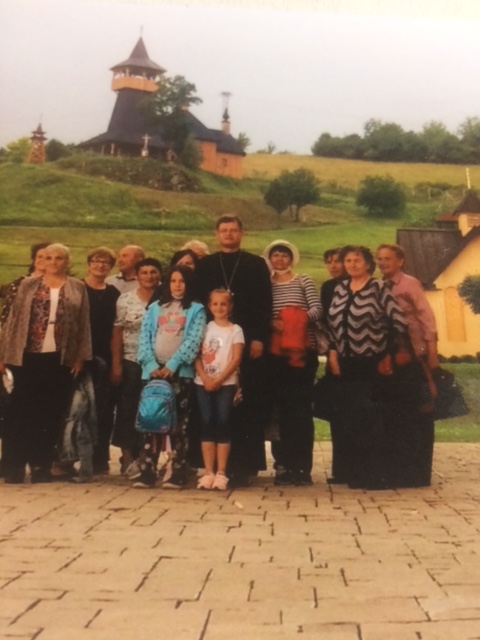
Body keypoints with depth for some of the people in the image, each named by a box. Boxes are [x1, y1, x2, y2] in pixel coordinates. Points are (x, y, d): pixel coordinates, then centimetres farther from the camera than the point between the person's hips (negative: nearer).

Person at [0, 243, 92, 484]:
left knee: (50, 413, 4)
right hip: (27, 356, 0)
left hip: (60, 358, 0)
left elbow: (84, 325, 5)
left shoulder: (78, 288, 7)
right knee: (21, 410, 1)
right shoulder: (28, 285, 7)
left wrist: (81, 356, -3)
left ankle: (41, 465, 14)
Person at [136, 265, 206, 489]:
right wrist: (152, 365, -9)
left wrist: (172, 365, -16)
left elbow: (193, 340, -6)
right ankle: (147, 472, 1)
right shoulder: (154, 308, 15)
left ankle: (178, 473, 2)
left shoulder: (196, 310, 7)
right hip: (153, 371, 3)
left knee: (178, 424, -1)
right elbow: (144, 338, 7)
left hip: (181, 372, -2)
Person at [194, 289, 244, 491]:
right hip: (203, 383, 2)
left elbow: (236, 359, -5)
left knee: (223, 424, -3)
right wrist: (205, 378, -11)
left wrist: (219, 379, -15)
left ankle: (221, 473, 1)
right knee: (207, 424, 1)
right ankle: (208, 472, 4)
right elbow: (197, 355, 3)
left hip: (226, 383, -2)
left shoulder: (235, 330, 3)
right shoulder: (205, 328, 10)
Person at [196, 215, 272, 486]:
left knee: (247, 405, -4)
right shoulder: (205, 265, 14)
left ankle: (243, 466, 1)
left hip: (248, 343, -1)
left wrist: (260, 338, -8)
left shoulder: (256, 264, 9)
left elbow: (264, 304, 2)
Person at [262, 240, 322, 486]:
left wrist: (299, 321, -18)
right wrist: (271, 323, -15)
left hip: (303, 351, -1)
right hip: (275, 353, 1)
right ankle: (283, 465, 8)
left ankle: (302, 466, 0)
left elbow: (317, 309, -1)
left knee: (301, 407, -3)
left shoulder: (304, 281, 9)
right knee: (280, 406, 2)